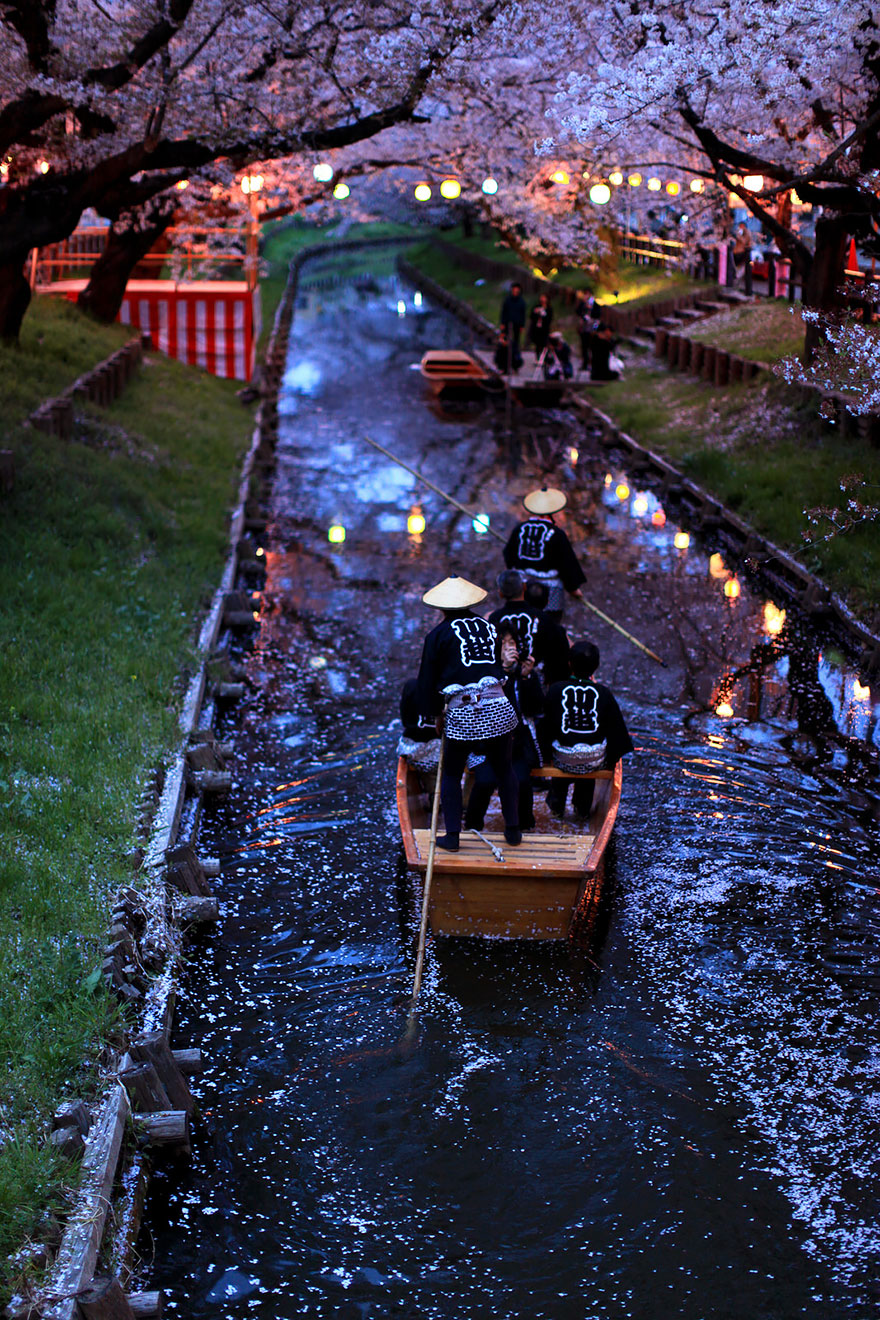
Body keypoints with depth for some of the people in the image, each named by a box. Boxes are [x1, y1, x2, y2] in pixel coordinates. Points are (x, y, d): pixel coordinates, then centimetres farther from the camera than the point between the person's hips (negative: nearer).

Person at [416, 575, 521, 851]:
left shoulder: (438, 635, 3)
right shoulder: (489, 627, 13)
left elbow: (428, 680, 7)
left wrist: (434, 714, 19)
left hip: (461, 714, -3)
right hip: (499, 708, 3)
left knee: (451, 774, 14)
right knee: (504, 769, 19)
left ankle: (452, 836, 14)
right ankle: (513, 830, 25)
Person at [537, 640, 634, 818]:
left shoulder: (556, 690, -9)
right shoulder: (604, 693, -9)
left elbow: (546, 727, 0)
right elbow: (616, 730, -1)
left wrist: (547, 755, 15)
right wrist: (612, 759, 13)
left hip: (563, 760, 0)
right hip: (595, 761, 0)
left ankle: (557, 803, 42)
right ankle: (583, 807, 44)